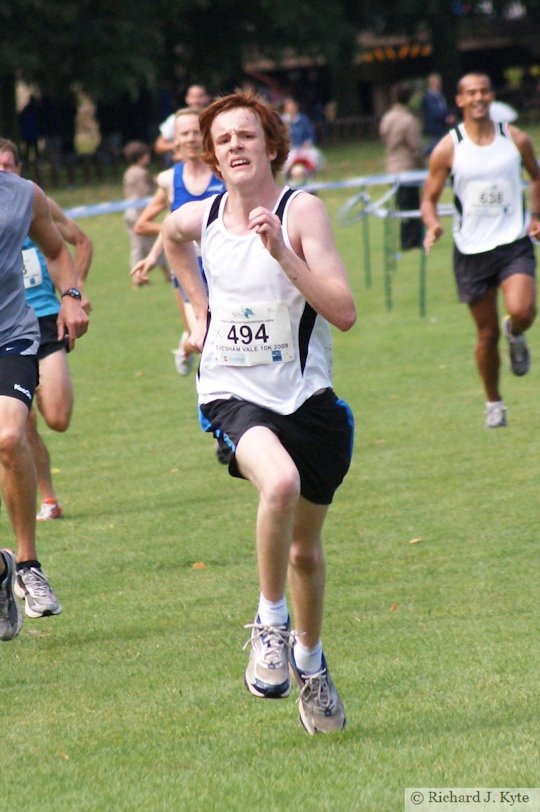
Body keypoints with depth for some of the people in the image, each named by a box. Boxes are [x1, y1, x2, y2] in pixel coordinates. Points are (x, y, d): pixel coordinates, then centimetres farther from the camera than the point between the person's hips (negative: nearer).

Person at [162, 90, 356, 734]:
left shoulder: (302, 211, -11)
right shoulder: (197, 219, 1)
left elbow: (343, 311, -21)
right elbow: (171, 236, 29)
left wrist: (281, 252, -29)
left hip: (306, 396, 0)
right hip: (234, 396, 0)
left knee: (305, 549, 12)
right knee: (280, 482, -33)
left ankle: (309, 660, 38)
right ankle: (269, 622, -14)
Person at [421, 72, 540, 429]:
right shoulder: (448, 149, -3)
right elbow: (429, 198, 4)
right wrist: (433, 225, -18)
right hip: (472, 249, 0)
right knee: (487, 333, 4)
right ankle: (494, 403, 24)